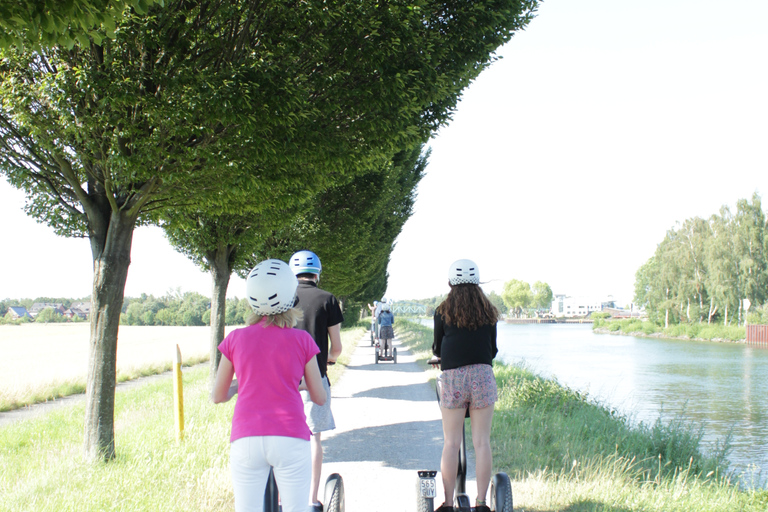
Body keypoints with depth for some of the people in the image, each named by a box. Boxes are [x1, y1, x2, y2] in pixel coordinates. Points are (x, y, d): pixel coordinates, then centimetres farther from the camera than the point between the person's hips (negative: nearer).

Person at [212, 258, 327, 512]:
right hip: (290, 439, -1)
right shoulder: (301, 341, 1)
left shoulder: (235, 339, 3)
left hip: (246, 439, 1)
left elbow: (217, 396, 11)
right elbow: (320, 398, 8)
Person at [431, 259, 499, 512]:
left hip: (453, 377, -1)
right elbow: (493, 348, 15)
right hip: (483, 376, 1)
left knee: (451, 443, 4)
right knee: (481, 442, 4)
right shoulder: (488, 312, 9)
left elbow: (437, 348, 11)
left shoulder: (443, 311, 3)